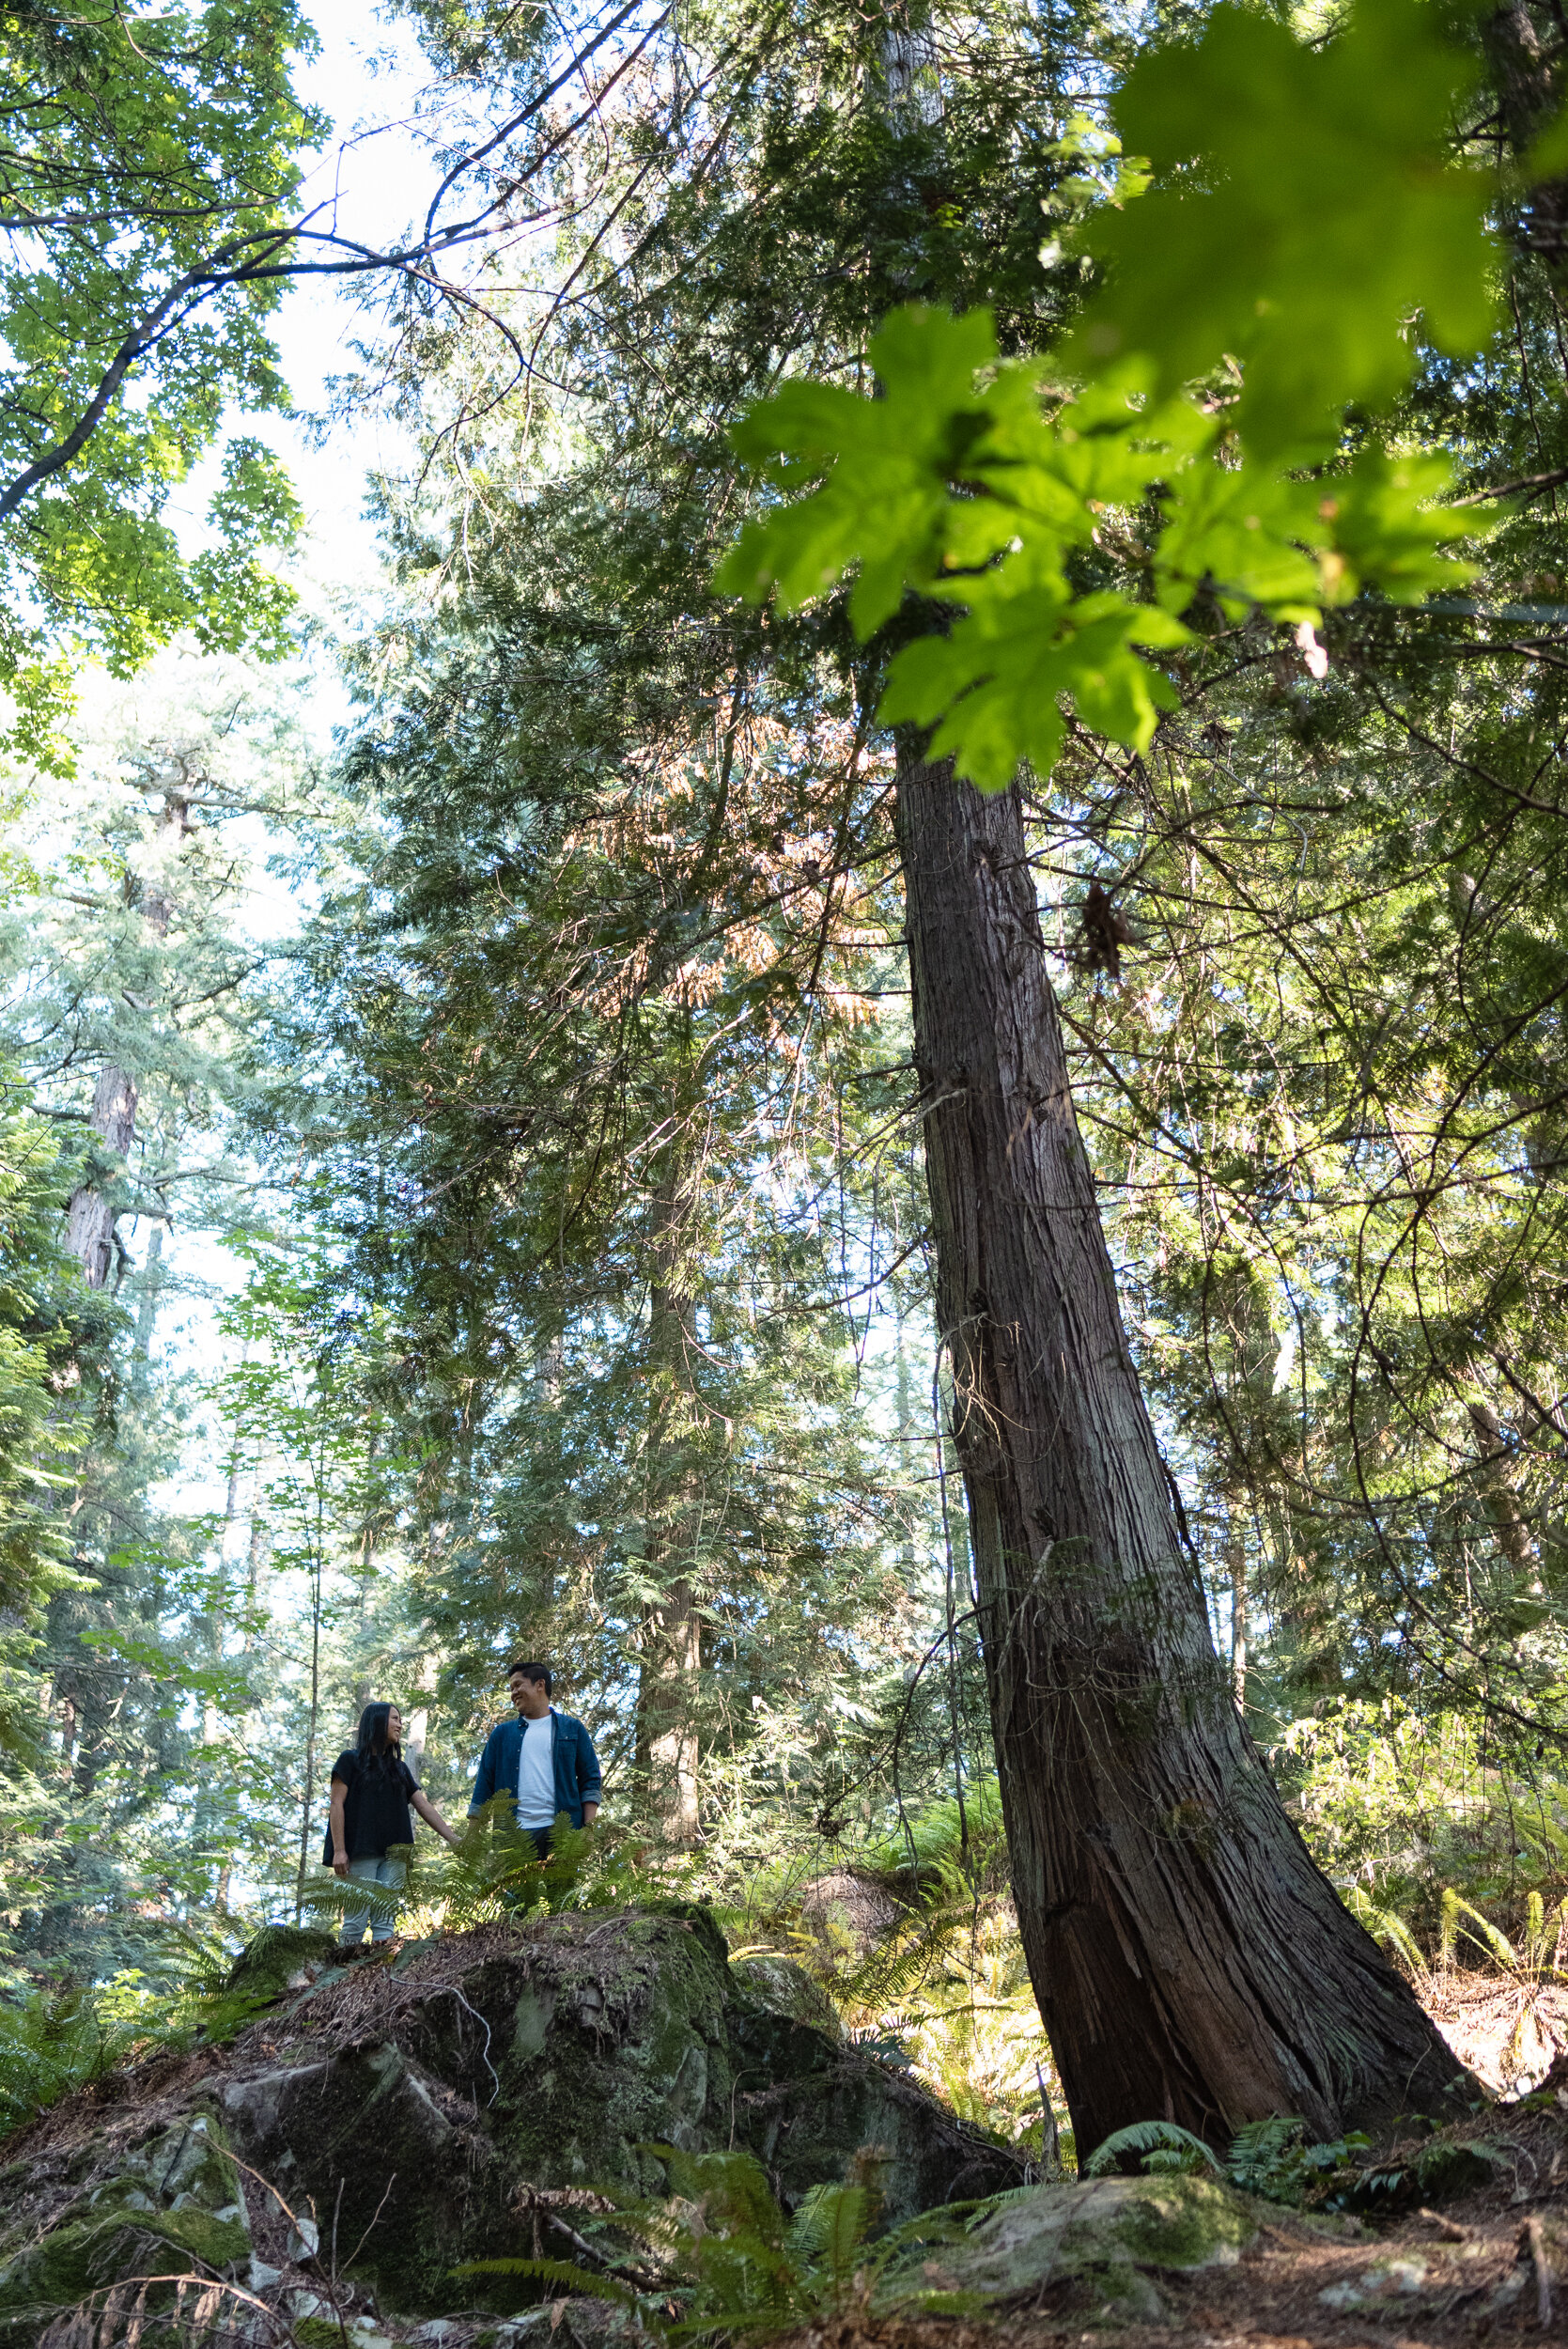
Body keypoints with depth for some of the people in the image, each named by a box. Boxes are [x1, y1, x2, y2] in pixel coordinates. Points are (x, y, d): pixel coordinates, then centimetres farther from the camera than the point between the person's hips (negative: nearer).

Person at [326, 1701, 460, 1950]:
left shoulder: (399, 1768, 20)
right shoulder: (351, 1759, 6)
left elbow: (425, 1807, 16)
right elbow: (337, 1804, -1)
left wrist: (454, 1840, 7)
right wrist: (339, 1850, -12)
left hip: (393, 1854, 5)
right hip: (360, 1852, -5)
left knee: (386, 1921, -3)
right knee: (356, 1920, -11)